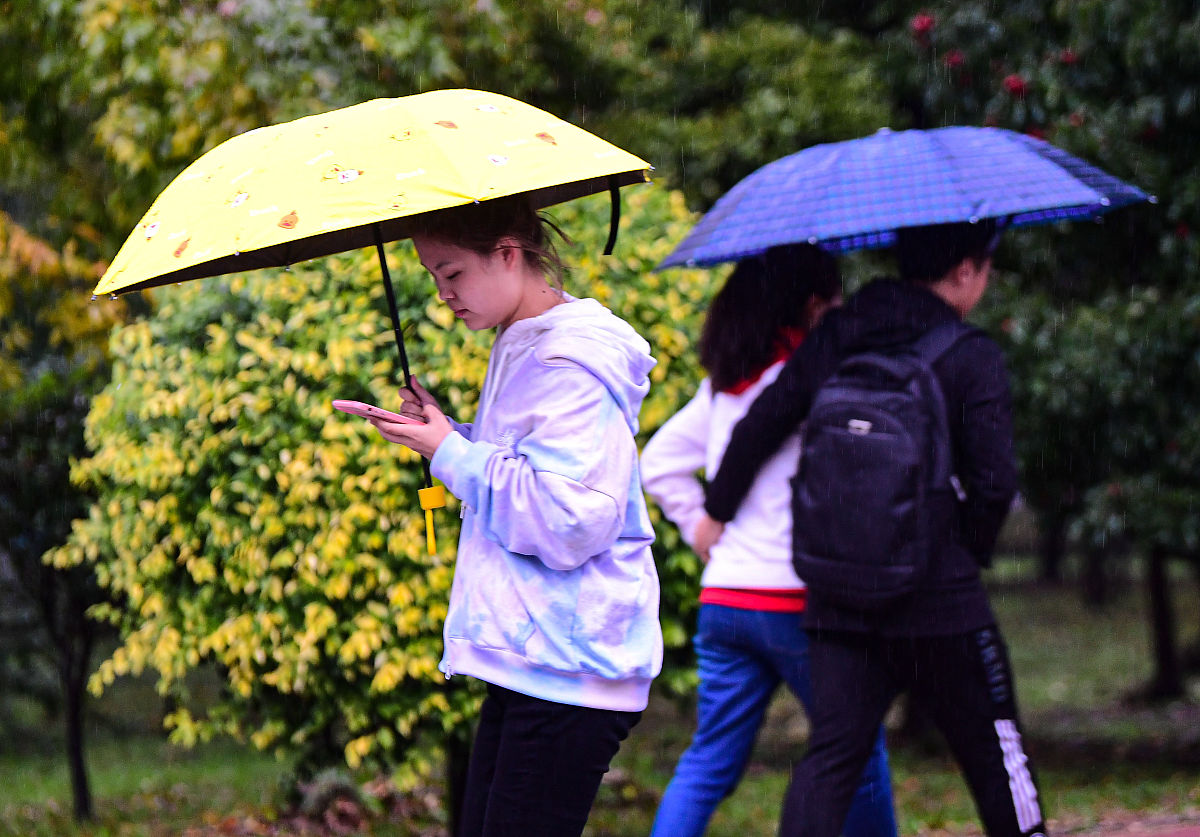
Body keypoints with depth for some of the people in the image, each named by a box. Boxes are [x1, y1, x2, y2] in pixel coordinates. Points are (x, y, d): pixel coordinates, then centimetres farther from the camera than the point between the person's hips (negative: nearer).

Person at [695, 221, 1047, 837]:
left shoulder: (834, 338, 5)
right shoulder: (973, 357, -8)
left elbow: (758, 427, 8)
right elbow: (994, 481, -14)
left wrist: (716, 511, 23)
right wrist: (971, 551, 5)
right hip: (939, 600, -4)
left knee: (832, 752, 3)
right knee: (990, 745, 12)